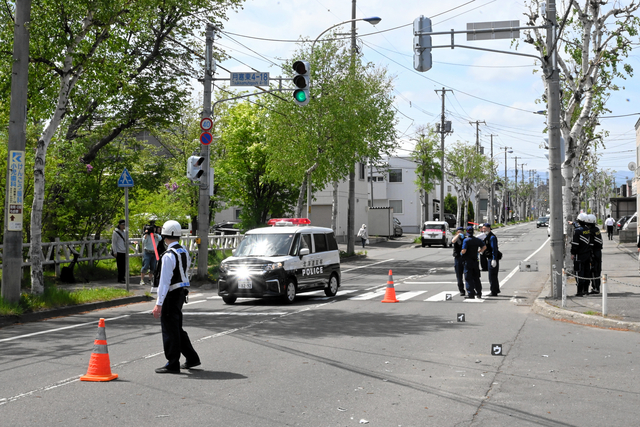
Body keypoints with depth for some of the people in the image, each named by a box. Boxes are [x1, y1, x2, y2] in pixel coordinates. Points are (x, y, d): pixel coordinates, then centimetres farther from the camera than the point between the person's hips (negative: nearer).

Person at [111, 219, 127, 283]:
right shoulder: (115, 232, -5)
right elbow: (114, 243, -7)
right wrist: (115, 252, -11)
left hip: (124, 252, 7)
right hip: (119, 252, -7)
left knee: (124, 266, 5)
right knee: (120, 266, -6)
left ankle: (122, 278, 13)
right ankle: (120, 279, -1)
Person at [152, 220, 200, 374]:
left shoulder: (168, 256, -19)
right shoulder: (184, 252, 9)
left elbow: (164, 281, -22)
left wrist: (159, 303, -20)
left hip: (171, 296, -9)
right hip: (181, 293, 9)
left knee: (170, 330, 0)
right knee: (177, 328, 19)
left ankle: (173, 364, 6)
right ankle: (191, 358, 25)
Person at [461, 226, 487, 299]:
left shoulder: (466, 240, -13)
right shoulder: (477, 240, 6)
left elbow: (464, 251, -20)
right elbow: (484, 247, 9)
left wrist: (461, 252, 1)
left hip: (468, 261, -5)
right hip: (475, 261, 5)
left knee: (469, 278, -1)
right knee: (476, 278, 14)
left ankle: (471, 294, -4)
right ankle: (479, 293, 16)